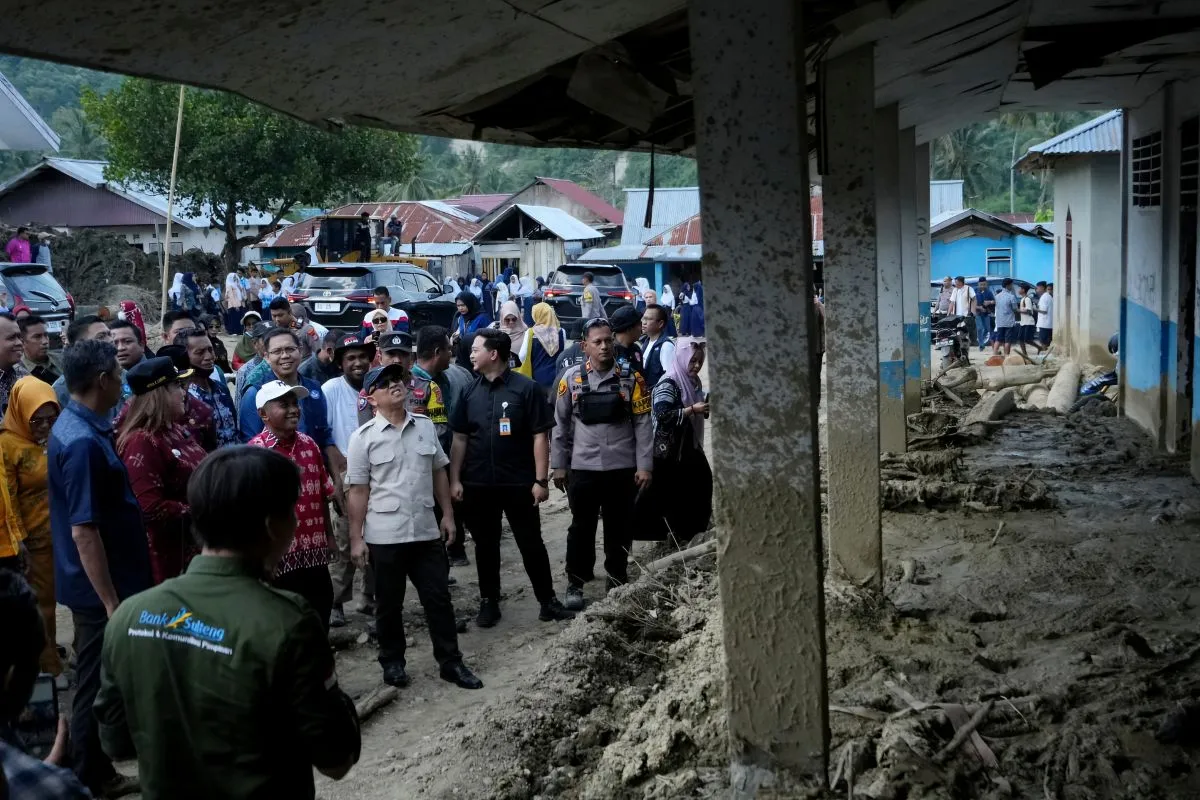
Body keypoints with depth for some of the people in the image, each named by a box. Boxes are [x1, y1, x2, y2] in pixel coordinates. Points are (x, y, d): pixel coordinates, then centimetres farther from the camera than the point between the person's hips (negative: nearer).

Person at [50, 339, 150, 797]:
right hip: (100, 588, -10)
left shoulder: (78, 428, 7)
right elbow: (84, 531, -25)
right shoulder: (82, 442, -24)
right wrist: (110, 601, -22)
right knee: (97, 687, 4)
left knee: (104, 683, 19)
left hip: (107, 582, 10)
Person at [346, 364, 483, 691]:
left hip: (426, 531, 3)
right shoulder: (363, 438, -7)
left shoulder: (426, 427, 5)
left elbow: (439, 472, 12)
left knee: (439, 598, 8)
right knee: (389, 604, 11)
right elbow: (357, 491, -6)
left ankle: (451, 662, 19)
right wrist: (356, 538, -7)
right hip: (385, 536, -3)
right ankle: (392, 662, 28)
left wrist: (447, 514, 9)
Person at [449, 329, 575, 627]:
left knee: (531, 543, 4)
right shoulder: (470, 391, 6)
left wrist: (541, 480, -11)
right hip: (477, 484, 4)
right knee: (485, 546, 12)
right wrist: (455, 479, 2)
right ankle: (489, 602, 24)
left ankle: (548, 601, 16)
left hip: (519, 483, -3)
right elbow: (460, 439, 8)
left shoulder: (525, 388, -7)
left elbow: (540, 436, -7)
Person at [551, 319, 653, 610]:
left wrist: (644, 466, -6)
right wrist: (558, 466, 3)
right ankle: (575, 584, 21)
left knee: (619, 528, 10)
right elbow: (560, 425, 5)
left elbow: (643, 424, -1)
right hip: (583, 468, 0)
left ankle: (617, 582, 25)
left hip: (622, 468, 0)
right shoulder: (572, 379, 0)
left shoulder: (631, 378, -1)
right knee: (581, 528, 9)